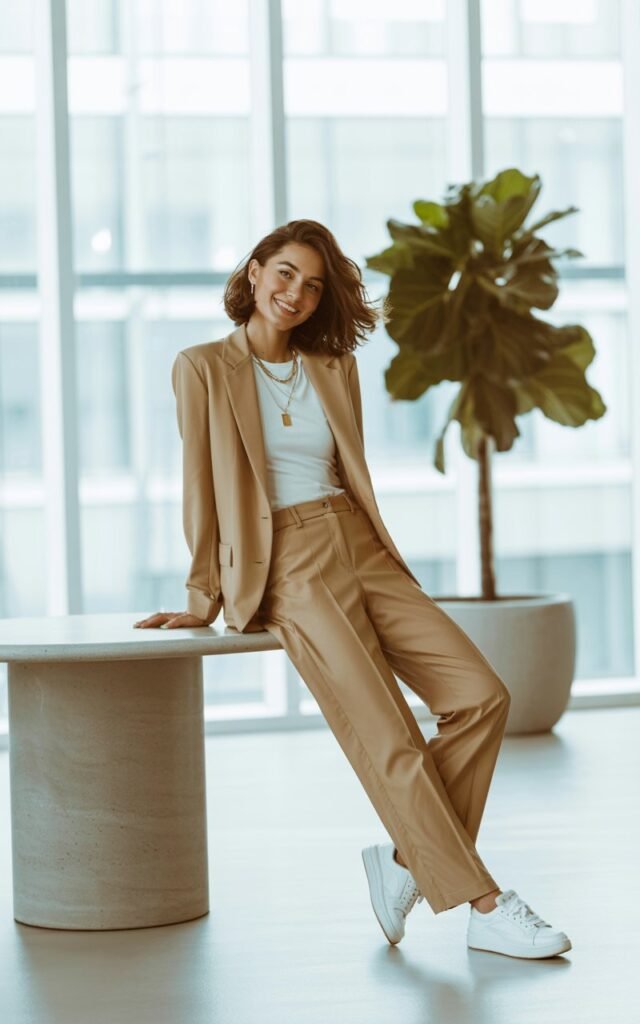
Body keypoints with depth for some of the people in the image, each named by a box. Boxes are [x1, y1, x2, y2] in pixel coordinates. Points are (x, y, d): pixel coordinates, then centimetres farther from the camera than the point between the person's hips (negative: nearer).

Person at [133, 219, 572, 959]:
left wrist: (378, 556, 10)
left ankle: (408, 859, 3)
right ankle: (485, 907, -8)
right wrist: (204, 602, 0)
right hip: (287, 568, -5)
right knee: (392, 745, -15)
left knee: (482, 696, -11)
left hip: (362, 555, 6)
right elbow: (200, 488, 0)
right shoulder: (204, 368, 1)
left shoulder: (335, 369, 15)